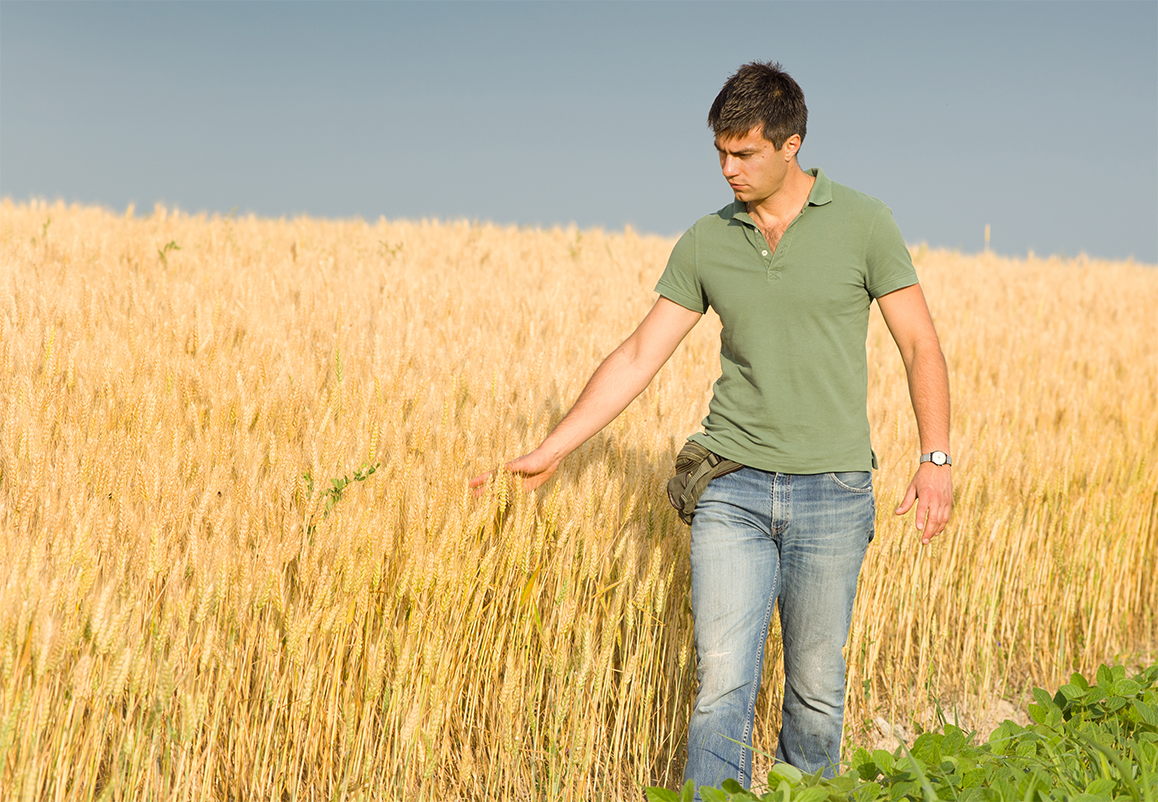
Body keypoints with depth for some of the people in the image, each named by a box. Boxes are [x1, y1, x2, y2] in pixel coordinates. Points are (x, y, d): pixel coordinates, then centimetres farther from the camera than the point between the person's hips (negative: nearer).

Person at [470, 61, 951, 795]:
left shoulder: (863, 223, -1)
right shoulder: (706, 243, 5)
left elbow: (921, 345, 2)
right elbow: (639, 357, 6)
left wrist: (937, 458, -9)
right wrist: (549, 453, 2)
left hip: (831, 492, -1)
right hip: (733, 487, 2)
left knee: (816, 687, 7)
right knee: (722, 683, -6)